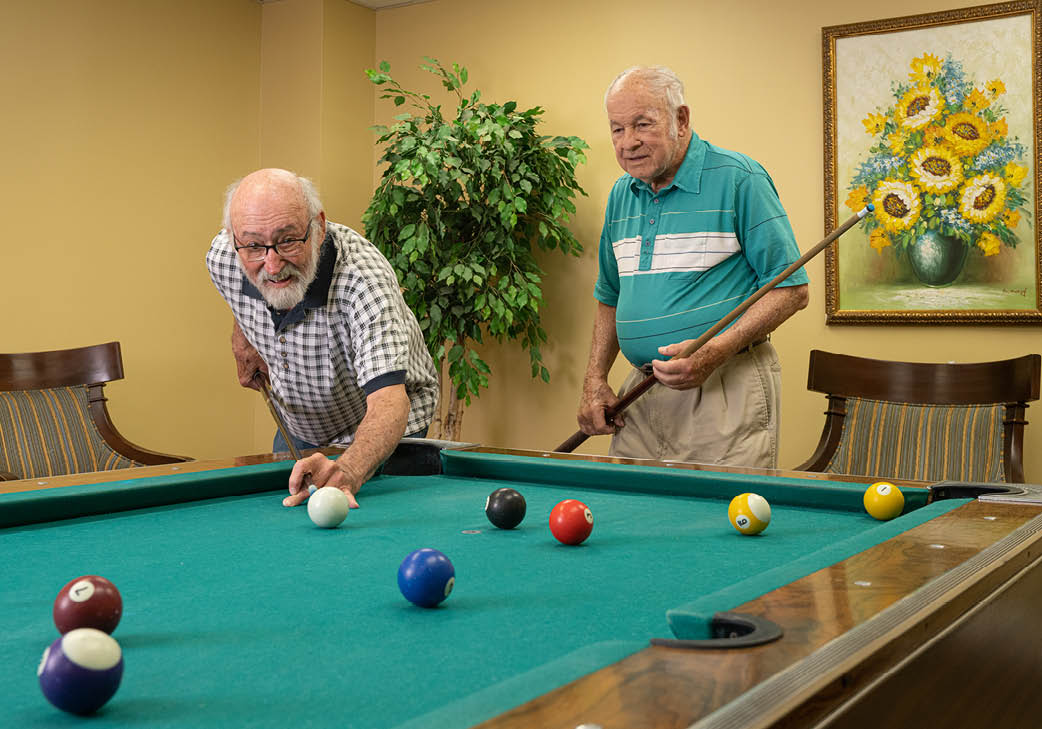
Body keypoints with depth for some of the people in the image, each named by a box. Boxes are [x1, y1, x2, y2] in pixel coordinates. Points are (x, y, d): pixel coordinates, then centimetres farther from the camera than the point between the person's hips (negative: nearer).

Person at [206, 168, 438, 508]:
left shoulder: (364, 280, -42)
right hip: (299, 429, 5)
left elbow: (388, 403, -54)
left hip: (380, 434, -5)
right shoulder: (221, 257, -23)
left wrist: (347, 472, -70)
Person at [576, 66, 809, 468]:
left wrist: (715, 352, -20)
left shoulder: (739, 179, -8)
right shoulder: (621, 194, 12)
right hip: (641, 393, 6)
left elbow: (791, 288, -10)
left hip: (728, 393, -5)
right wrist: (595, 380, 8)